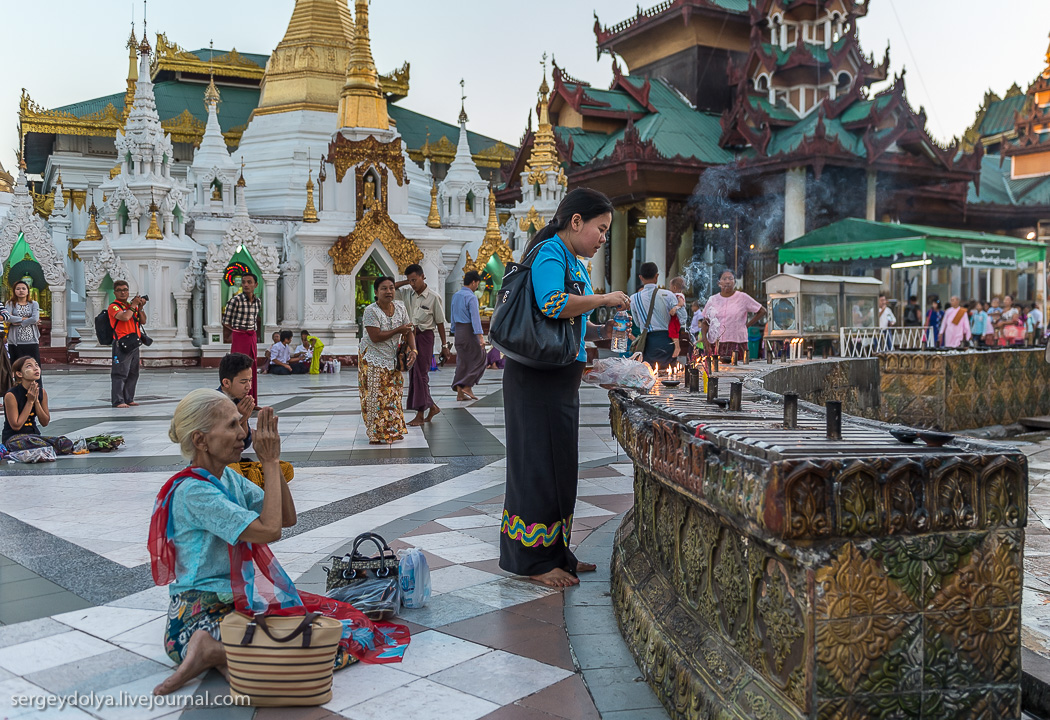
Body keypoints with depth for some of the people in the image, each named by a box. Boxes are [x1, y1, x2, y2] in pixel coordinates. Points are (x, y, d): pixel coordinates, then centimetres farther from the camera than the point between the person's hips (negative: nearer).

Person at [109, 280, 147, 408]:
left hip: (134, 344, 8)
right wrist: (133, 305, -10)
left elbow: (143, 321, 15)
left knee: (133, 374, 12)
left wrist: (140, 308, 1)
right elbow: (124, 317, -22)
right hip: (121, 345, -8)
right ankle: (118, 401, -6)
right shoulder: (114, 306, -5)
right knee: (120, 373, -8)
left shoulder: (131, 306, 18)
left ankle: (128, 399, 20)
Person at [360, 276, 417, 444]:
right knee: (375, 396, -4)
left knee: (393, 395, 11)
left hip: (393, 359, 6)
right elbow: (375, 337, -24)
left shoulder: (400, 307, 0)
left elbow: (408, 331, 2)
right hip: (373, 359, -6)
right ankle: (377, 434, 5)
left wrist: (413, 350, -15)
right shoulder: (371, 311, -18)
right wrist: (398, 330, -19)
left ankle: (393, 430, 23)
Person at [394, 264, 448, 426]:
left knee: (420, 374, -4)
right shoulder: (406, 293, 5)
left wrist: (444, 346, -2)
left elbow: (440, 322, -3)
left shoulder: (434, 297, -8)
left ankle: (420, 415, 1)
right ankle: (432, 406, 23)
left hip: (424, 335, -6)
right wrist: (405, 282, -2)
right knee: (413, 374, 8)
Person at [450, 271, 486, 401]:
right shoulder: (471, 297, -13)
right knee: (479, 358, 4)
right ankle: (467, 386, -3)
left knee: (462, 361, 10)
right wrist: (480, 336, -24)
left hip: (458, 330, 8)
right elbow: (475, 317, -20)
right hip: (468, 330, -8)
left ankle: (460, 392, 8)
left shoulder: (455, 296, 12)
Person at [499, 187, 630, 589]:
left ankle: (555, 553, 24)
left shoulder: (574, 262, 19)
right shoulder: (550, 252, -11)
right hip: (537, 378, -10)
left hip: (562, 379, 10)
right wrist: (605, 299, -19)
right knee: (538, 464, -3)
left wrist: (602, 332, 9)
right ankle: (534, 561, 7)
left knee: (560, 466, 14)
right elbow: (552, 304, -30)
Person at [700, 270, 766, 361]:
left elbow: (762, 311, 10)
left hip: (736, 343, -2)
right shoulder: (713, 300, 11)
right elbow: (705, 322, 14)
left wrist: (747, 325, 5)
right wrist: (705, 339, -2)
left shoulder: (743, 298, 3)